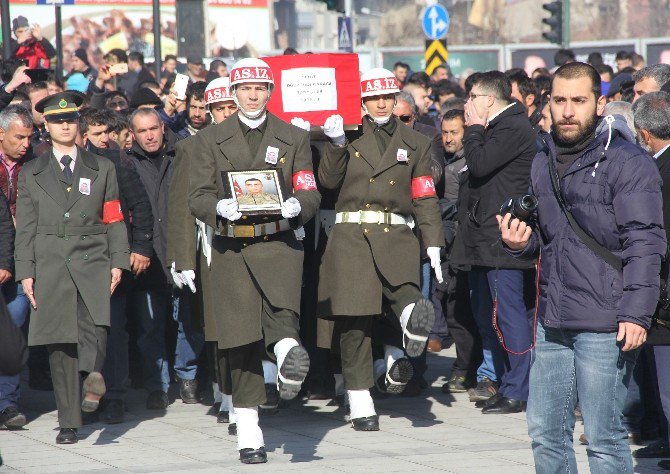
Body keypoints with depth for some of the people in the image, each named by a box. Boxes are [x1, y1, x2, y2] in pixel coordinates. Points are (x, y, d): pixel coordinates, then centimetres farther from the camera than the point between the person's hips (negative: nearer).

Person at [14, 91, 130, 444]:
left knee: (95, 320, -29)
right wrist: (25, 272, 0)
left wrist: (118, 262, 0)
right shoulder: (31, 173, 13)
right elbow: (25, 227, 9)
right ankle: (68, 423, 0)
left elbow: (114, 220, 11)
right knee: (59, 344, -3)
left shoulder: (101, 169, 14)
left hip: (93, 260, 0)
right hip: (50, 264, 0)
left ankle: (92, 376, -46)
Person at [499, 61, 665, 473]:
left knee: (604, 438, -4)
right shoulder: (543, 163, 16)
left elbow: (645, 244, -12)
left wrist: (636, 313, -20)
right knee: (545, 431, 9)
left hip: (606, 326, -7)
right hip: (553, 322, 7)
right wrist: (521, 243, 5)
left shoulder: (629, 163, -7)